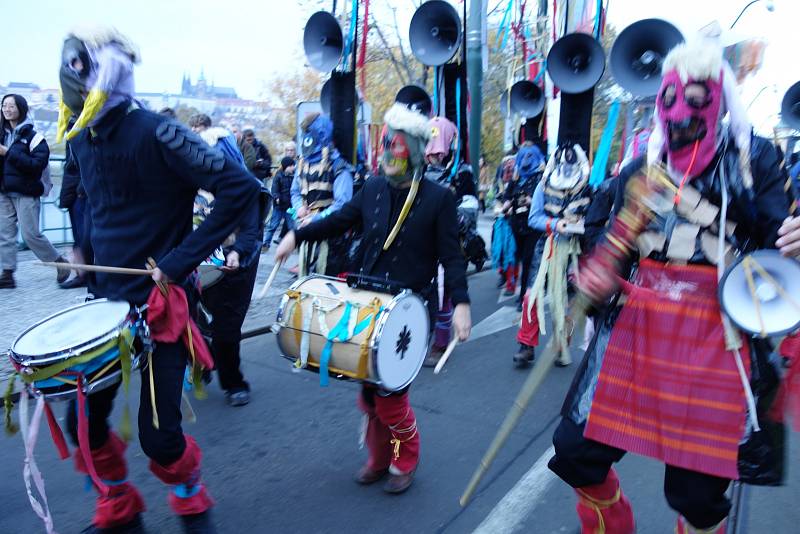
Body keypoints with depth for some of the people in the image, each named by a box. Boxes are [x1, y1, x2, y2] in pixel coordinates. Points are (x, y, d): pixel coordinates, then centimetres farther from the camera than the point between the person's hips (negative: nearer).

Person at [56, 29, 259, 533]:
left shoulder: (155, 133, -16)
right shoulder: (82, 137, 7)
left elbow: (241, 188, -23)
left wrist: (182, 258, -21)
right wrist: (97, 273, 14)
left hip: (161, 303, -7)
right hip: (108, 298, 7)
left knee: (158, 433, -3)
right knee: (85, 419, 8)